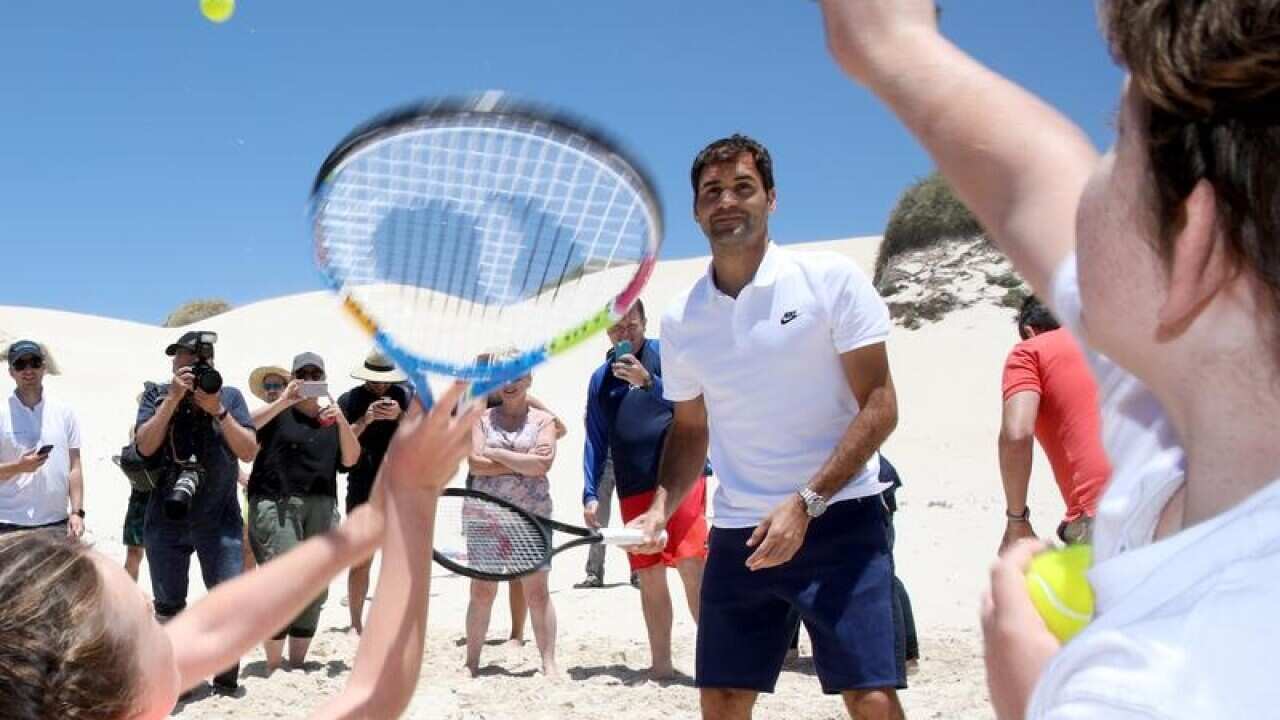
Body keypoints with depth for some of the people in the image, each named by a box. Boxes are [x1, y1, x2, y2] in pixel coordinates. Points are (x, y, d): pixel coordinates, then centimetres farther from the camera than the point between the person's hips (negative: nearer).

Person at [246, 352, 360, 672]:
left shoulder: (332, 417, 20)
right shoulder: (279, 413, 8)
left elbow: (350, 459, 7)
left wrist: (342, 421, -8)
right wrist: (283, 402, -14)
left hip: (321, 505, 5)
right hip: (276, 502, -4)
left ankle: (298, 663, 13)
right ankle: (273, 666, -10)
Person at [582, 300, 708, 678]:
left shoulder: (665, 354, 2)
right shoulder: (600, 378, 14)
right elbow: (595, 441, 14)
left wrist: (648, 382, -20)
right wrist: (591, 495, 6)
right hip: (633, 490, 4)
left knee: (691, 566, -13)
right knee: (650, 577, 8)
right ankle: (661, 663, 16)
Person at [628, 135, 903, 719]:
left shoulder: (831, 279, -5)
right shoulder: (680, 319, 8)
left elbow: (879, 406, -7)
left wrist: (806, 502, -15)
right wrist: (660, 509, 2)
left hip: (838, 519, -4)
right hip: (737, 534, 4)